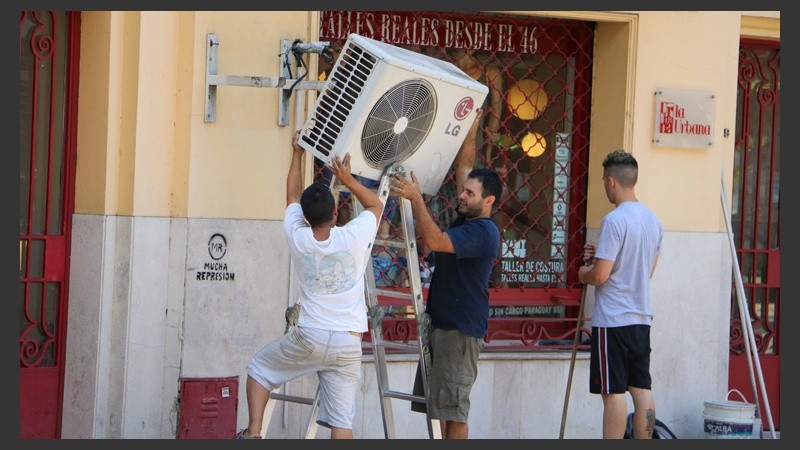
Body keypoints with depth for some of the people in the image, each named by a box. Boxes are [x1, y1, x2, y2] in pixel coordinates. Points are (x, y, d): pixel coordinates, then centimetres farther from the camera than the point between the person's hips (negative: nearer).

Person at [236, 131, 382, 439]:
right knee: (342, 421, 1)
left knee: (259, 368, 24)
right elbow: (376, 205, 17)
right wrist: (348, 180, 8)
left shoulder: (297, 237, 0)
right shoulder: (353, 237, -4)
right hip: (348, 344, 0)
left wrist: (297, 154, 31)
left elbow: (293, 196, 19)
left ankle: (253, 433, 12)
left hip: (309, 338, 0)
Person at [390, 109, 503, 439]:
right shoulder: (466, 220, 12)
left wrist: (415, 198, -31)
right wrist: (470, 129, 12)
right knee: (439, 405, 11)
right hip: (440, 322, 10)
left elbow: (434, 240, -29)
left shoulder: (483, 232, -16)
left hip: (461, 328, -10)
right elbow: (463, 166, 19)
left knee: (452, 407, -8)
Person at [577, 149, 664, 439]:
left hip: (612, 320, -8)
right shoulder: (653, 220, 10)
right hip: (642, 318, 8)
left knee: (613, 392, -4)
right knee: (642, 388, 9)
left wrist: (584, 272, 4)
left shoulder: (614, 220, -16)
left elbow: (600, 275, -18)